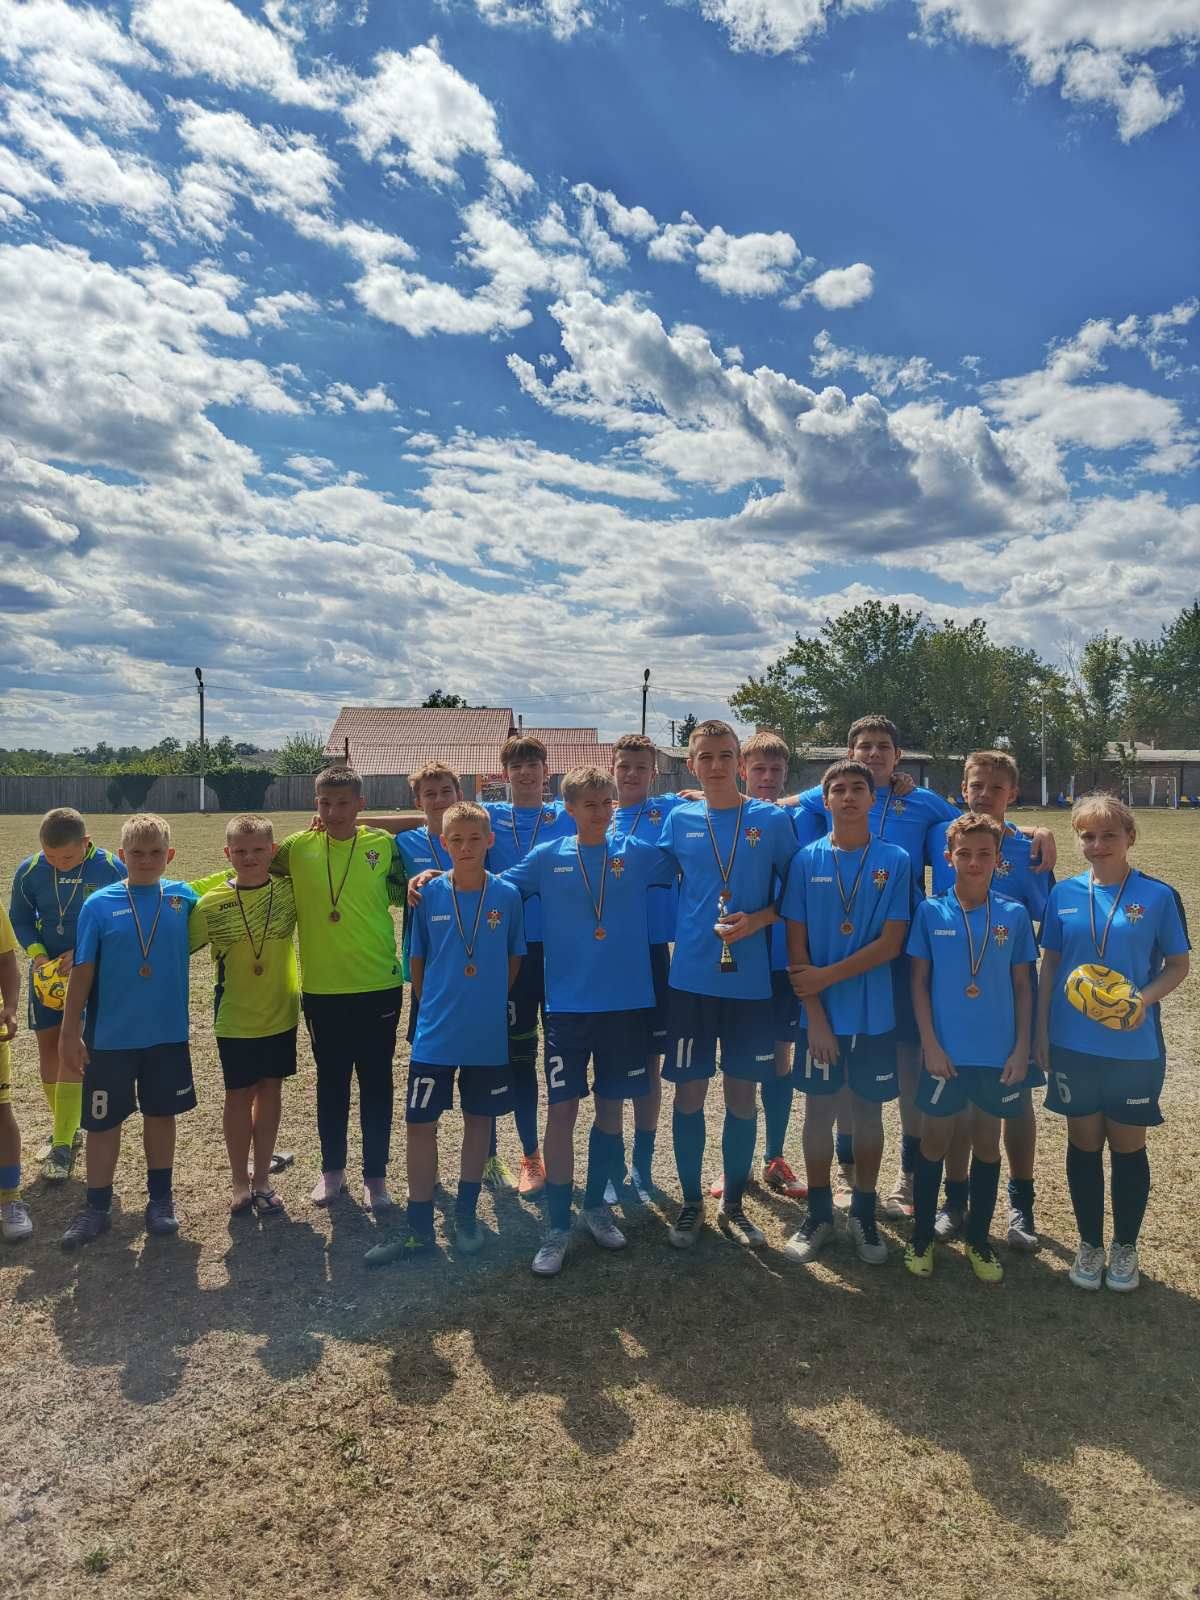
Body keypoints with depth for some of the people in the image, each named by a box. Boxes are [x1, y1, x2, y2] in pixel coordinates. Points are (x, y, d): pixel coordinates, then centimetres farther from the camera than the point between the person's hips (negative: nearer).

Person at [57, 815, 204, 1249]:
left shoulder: (184, 897, -3)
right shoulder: (100, 904, -7)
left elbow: (195, 940, 15)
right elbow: (82, 971, -6)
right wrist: (70, 1032, -7)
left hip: (167, 1033, 1)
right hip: (109, 1036, -1)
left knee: (160, 1113, 14)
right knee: (102, 1121, 9)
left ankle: (160, 1198, 29)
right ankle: (97, 1207, 24)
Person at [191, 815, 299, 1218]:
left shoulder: (288, 891, -7)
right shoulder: (212, 903, -10)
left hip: (281, 1013, 2)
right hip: (234, 1018, -2)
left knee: (270, 1091, 13)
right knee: (239, 1095, 10)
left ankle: (262, 1179, 28)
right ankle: (240, 1183, 27)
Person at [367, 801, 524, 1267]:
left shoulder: (506, 895, -7)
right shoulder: (429, 895, -5)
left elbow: (513, 959, 5)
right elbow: (417, 960, 6)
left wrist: (488, 1002, 6)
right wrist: (433, 1005, 6)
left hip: (488, 1035, 0)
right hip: (435, 1034, 0)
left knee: (479, 1120, 13)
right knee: (420, 1123, 4)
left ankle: (466, 1213, 32)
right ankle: (419, 1228, 18)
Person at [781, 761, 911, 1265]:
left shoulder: (895, 861, -5)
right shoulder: (807, 860, -3)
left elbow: (891, 942, -8)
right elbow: (796, 944, -4)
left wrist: (828, 975, -13)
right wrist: (814, 1014, -10)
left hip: (874, 1016, 0)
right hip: (820, 1014, 0)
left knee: (869, 1112, 12)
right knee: (819, 1111, 10)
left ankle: (864, 1214, 30)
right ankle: (818, 1214, 27)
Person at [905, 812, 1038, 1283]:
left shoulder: (1014, 915, -2)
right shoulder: (930, 911, -5)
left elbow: (1023, 986, 4)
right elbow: (919, 982, -2)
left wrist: (1022, 1048, -1)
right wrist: (930, 1044, -8)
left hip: (999, 1052, 1)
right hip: (945, 1050, -1)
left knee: (987, 1143, 14)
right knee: (934, 1142, 9)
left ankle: (979, 1239, 30)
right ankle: (922, 1236, 25)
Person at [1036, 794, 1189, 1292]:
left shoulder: (1158, 896, -6)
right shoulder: (1064, 894, 0)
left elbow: (1178, 964, -1)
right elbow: (1049, 965, 6)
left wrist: (1146, 997, -20)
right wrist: (1041, 1030, 3)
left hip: (1135, 1048, -2)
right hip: (1073, 1045, 2)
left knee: (1128, 1146, 11)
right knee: (1083, 1143, 12)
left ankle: (1125, 1247, 30)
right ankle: (1090, 1245, 28)